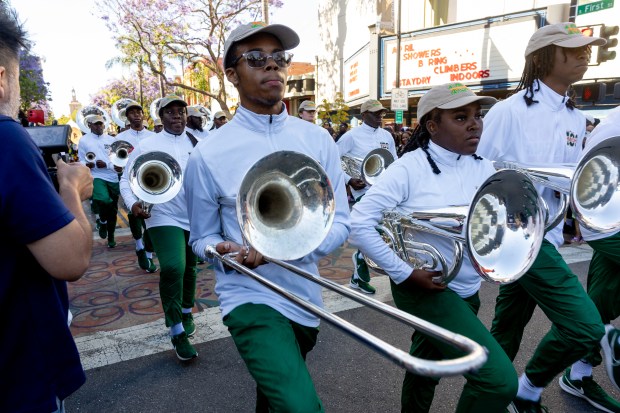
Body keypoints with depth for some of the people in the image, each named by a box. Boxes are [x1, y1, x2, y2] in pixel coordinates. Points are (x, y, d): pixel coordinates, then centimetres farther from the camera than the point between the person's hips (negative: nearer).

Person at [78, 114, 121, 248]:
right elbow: (81, 161, 5)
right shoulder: (84, 140, 4)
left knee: (113, 209, 10)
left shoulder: (111, 140, 8)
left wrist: (106, 164, -14)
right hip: (96, 177, -3)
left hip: (113, 178, 3)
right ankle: (102, 222, 1)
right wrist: (87, 164, -18)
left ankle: (111, 237, 28)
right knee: (104, 200, -31)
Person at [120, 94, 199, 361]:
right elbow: (126, 179, 1)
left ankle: (186, 312, 41)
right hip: (164, 217, -3)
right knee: (173, 268, -20)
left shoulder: (197, 145, 7)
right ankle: (177, 332, -5)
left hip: (195, 217, 4)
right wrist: (133, 203, -16)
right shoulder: (147, 145, 0)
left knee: (189, 267, 17)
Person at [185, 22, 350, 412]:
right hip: (250, 296, -4)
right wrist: (223, 251, -22)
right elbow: (202, 238, 1)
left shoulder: (318, 140, -2)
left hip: (305, 297, 4)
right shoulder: (208, 154, -10)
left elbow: (340, 223, -2)